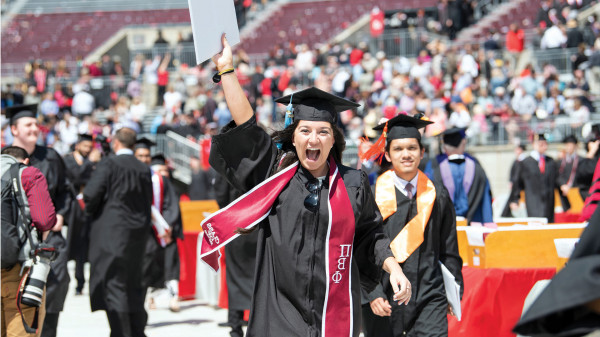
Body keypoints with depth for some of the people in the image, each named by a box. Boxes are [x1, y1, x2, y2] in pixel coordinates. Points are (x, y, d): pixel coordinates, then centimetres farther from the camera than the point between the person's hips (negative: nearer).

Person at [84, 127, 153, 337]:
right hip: (137, 232, 6)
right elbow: (148, 204, 12)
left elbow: (91, 194, -15)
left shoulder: (108, 164, -10)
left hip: (111, 232, -6)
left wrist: (91, 212, 3)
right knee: (133, 284, 16)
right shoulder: (144, 170, 7)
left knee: (113, 283, -4)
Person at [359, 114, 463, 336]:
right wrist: (373, 294, -15)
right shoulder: (373, 195, -3)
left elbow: (449, 249, 13)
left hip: (429, 297, 1)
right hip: (385, 299, -1)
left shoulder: (437, 194, 6)